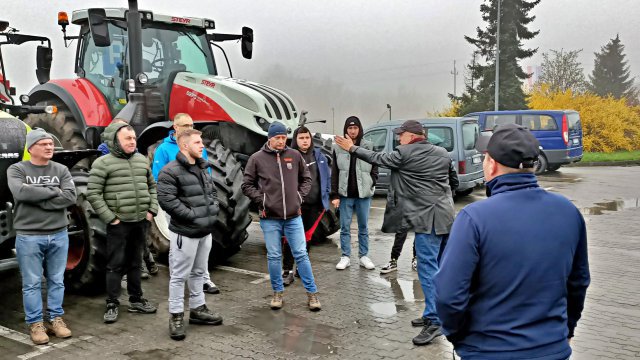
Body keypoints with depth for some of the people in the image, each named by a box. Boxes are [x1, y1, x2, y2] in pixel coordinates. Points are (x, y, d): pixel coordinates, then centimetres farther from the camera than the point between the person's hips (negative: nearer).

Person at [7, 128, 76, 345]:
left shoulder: (61, 170, 5)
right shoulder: (17, 170, -1)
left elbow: (70, 197, -9)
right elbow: (20, 192, -21)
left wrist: (38, 199, -14)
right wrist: (53, 191, -13)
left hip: (59, 235, 3)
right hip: (28, 236, -2)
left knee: (57, 281, 11)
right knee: (32, 283, 5)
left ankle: (56, 319, 24)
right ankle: (35, 323, 17)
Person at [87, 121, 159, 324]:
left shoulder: (142, 160, 10)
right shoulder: (103, 163, -8)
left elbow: (152, 187, 18)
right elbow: (93, 194, -11)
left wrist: (152, 210, 7)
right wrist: (110, 218, -13)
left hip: (141, 221, 5)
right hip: (119, 223, -5)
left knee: (135, 263, 16)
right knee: (116, 265, 1)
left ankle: (136, 300, 27)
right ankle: (112, 305, 12)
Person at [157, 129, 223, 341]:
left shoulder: (203, 168, 13)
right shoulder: (171, 171, -14)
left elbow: (212, 191, 22)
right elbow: (166, 199, -22)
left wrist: (212, 210, 4)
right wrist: (191, 215, -20)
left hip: (205, 231, 8)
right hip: (185, 232, -8)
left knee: (199, 272, 18)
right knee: (180, 275, 0)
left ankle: (197, 309, 32)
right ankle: (176, 316, 11)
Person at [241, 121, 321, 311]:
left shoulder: (294, 155, 3)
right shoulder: (257, 158, -3)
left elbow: (306, 179, 15)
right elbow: (247, 185, 3)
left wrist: (300, 196, 2)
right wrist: (261, 200, -7)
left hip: (294, 216, 1)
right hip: (270, 218, -1)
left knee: (301, 254, 5)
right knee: (274, 257, 9)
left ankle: (312, 293, 15)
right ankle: (278, 292, 25)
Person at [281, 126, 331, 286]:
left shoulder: (319, 155, 8)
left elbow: (327, 175, 14)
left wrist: (326, 194, 7)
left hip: (315, 204, 4)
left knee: (307, 236, 16)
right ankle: (287, 271, 5)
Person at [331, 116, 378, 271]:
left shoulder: (368, 147, 0)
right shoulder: (338, 148, 0)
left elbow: (374, 170, 6)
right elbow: (334, 173, 0)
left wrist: (370, 185, -6)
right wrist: (335, 195, -4)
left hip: (363, 194, 0)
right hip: (345, 194, 0)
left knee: (363, 227, 10)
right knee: (345, 227, 6)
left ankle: (364, 256, 20)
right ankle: (345, 257, 16)